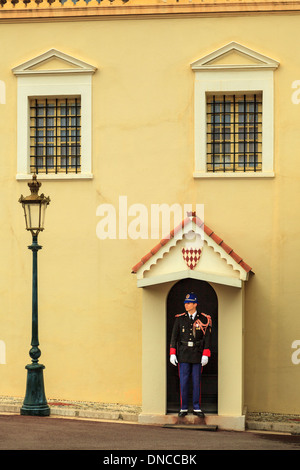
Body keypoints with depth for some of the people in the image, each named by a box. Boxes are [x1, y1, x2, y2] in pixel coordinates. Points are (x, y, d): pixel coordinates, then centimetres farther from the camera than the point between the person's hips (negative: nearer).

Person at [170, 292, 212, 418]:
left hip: (197, 355, -1)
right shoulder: (179, 318, 3)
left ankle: (196, 408, 10)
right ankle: (183, 408, 7)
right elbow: (174, 336, 3)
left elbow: (207, 337, -1)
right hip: (183, 355, 1)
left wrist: (205, 355, -9)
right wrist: (172, 354, -4)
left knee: (197, 382, 3)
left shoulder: (204, 319, 0)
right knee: (183, 382, 0)